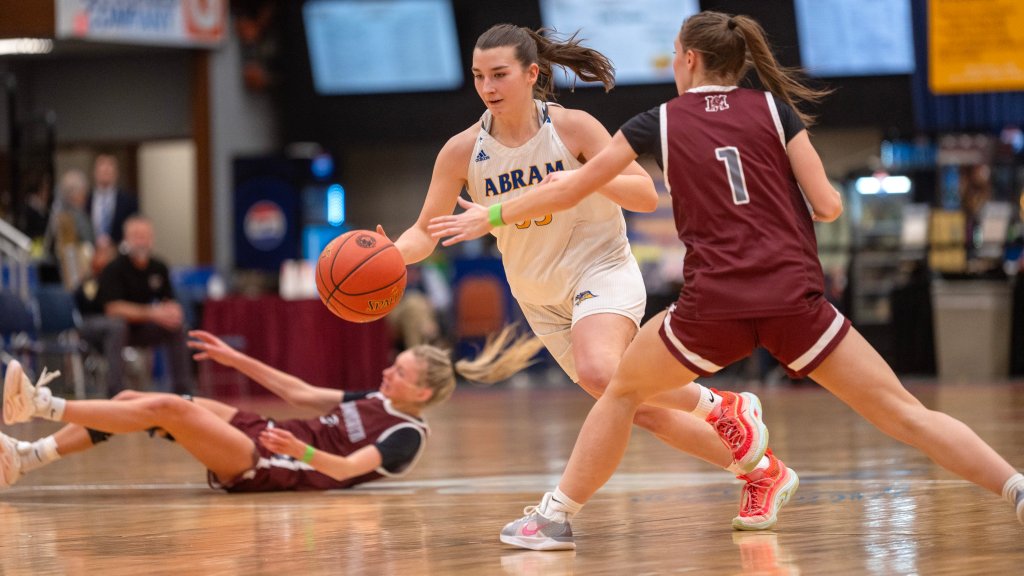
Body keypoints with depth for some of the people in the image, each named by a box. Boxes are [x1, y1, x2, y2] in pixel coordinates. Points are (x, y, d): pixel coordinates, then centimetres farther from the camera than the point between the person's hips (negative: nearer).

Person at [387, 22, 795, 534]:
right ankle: (761, 474, 21)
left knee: (596, 371, -34)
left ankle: (726, 408, -14)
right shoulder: (463, 151, -5)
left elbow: (646, 195, -12)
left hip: (601, 269, -5)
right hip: (540, 298, 5)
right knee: (642, 410, 6)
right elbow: (426, 231, -1)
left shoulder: (572, 128, -13)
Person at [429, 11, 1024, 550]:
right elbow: (827, 205, 4)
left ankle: (557, 517, 24)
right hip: (795, 300, 0)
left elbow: (569, 190, 18)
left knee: (624, 390, 24)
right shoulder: (774, 108, 9)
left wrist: (490, 216, 31)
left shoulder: (660, 123, 10)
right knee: (905, 414, 1)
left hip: (715, 306, 0)